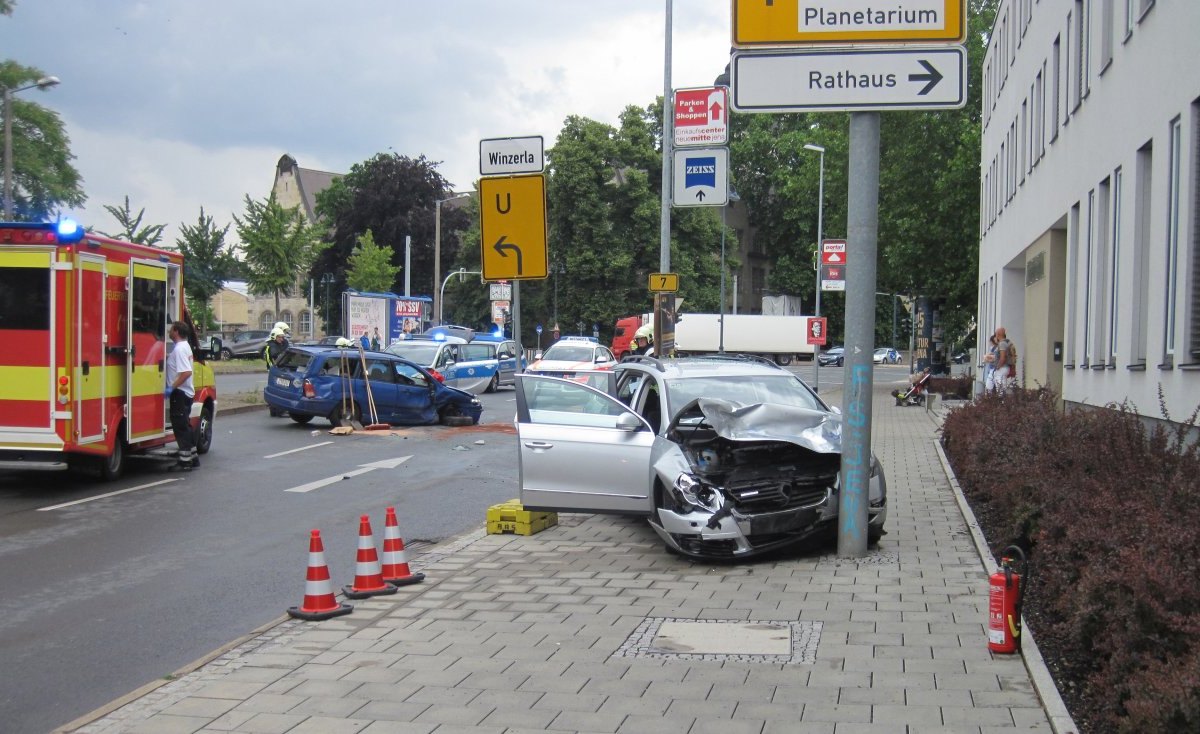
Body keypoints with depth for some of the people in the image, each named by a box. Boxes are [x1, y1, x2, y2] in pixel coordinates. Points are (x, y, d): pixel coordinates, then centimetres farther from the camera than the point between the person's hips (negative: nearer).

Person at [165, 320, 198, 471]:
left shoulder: (179, 349, -18)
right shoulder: (185, 346, 13)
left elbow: (186, 372, -28)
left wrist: (172, 387, -25)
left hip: (180, 393, -10)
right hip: (185, 393, 10)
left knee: (180, 427, -6)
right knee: (185, 426, 16)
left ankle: (184, 461, -3)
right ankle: (192, 458, 22)